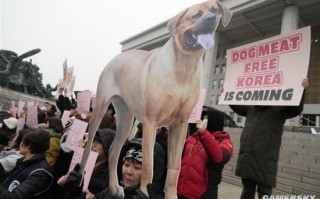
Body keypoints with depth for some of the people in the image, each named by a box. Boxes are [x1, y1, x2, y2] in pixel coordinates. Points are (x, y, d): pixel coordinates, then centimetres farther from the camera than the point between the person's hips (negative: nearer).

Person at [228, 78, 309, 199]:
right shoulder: (250, 108, 11)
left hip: (265, 163, -5)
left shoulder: (278, 110, -3)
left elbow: (296, 108, -18)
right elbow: (236, 106, 27)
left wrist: (301, 90, -32)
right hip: (246, 160, 5)